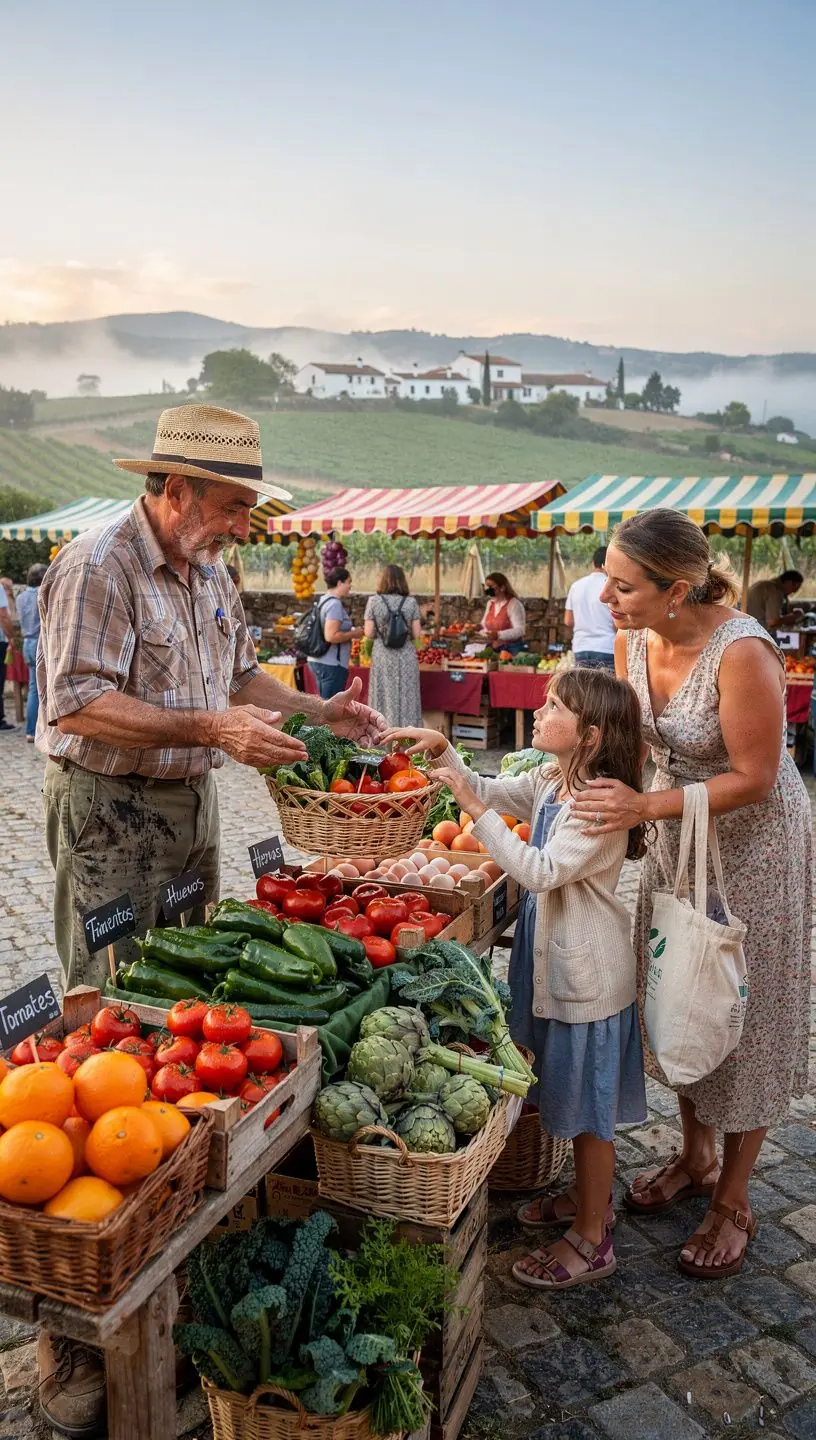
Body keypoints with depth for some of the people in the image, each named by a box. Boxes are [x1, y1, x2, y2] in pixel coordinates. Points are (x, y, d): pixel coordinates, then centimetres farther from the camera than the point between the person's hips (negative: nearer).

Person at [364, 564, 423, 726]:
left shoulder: (373, 601, -4)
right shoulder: (411, 602, -2)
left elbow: (369, 634, -6)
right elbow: (416, 634, -3)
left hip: (382, 658, 0)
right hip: (406, 657, 0)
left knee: (384, 700, 7)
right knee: (406, 700, 7)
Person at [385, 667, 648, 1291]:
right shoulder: (549, 782, 1)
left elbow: (543, 871, -29)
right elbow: (489, 793, 13)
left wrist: (479, 812, -28)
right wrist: (443, 750, -1)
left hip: (589, 976, -9)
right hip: (556, 961, 9)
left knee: (589, 1109, 7)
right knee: (575, 1100, 24)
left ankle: (591, 1240, 24)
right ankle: (589, 1198, 44)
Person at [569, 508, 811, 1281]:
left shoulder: (742, 652, -31)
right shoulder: (634, 638, -10)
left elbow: (752, 780, -26)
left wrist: (646, 806, -34)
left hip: (753, 841, -7)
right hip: (678, 833, 7)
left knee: (744, 1012, 7)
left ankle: (731, 1201, 26)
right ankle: (695, 1155, 40)